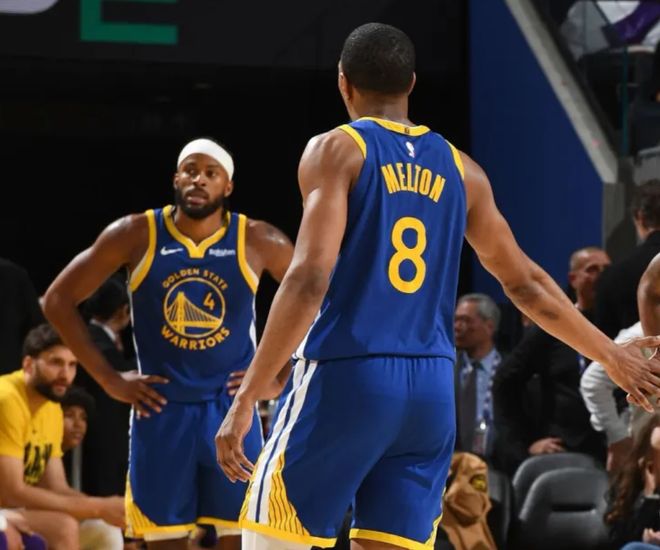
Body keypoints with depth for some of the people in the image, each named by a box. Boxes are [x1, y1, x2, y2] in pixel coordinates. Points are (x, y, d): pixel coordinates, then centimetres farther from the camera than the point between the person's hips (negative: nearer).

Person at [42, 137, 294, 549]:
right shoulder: (136, 235, -5)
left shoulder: (258, 242, -5)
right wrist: (109, 379, -2)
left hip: (230, 407, 0)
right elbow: (59, 300, 1)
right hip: (161, 409, 1)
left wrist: (281, 380, -1)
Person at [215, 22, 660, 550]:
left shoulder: (337, 150, -3)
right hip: (432, 387, 5)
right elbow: (525, 283, 18)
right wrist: (611, 355, 31)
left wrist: (246, 397, -16)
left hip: (348, 376, -5)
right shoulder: (458, 167, 13)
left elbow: (310, 281, -15)